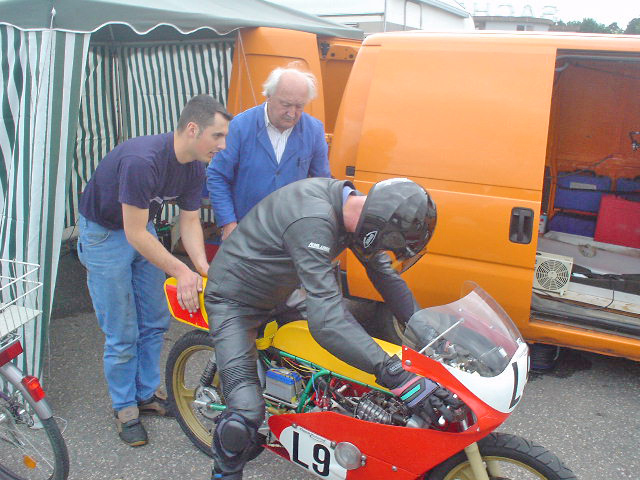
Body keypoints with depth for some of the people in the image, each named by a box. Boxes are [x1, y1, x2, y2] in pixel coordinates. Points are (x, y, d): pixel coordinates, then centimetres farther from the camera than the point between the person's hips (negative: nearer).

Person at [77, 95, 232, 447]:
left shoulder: (195, 166, -10)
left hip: (142, 229, 8)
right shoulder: (142, 160, -35)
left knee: (155, 322, 11)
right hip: (104, 233, -7)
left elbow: (189, 221, -4)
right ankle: (124, 407, 17)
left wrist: (202, 266, -19)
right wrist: (181, 271, -29)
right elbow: (135, 233, -31)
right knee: (122, 333, -2)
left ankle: (146, 393, 29)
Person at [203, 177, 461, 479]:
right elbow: (327, 321, -45)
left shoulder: (349, 203, -9)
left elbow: (384, 273, 4)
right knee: (246, 414, -22)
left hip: (280, 292, 9)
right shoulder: (313, 222, -37)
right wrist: (398, 377, -47)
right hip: (234, 301, -9)